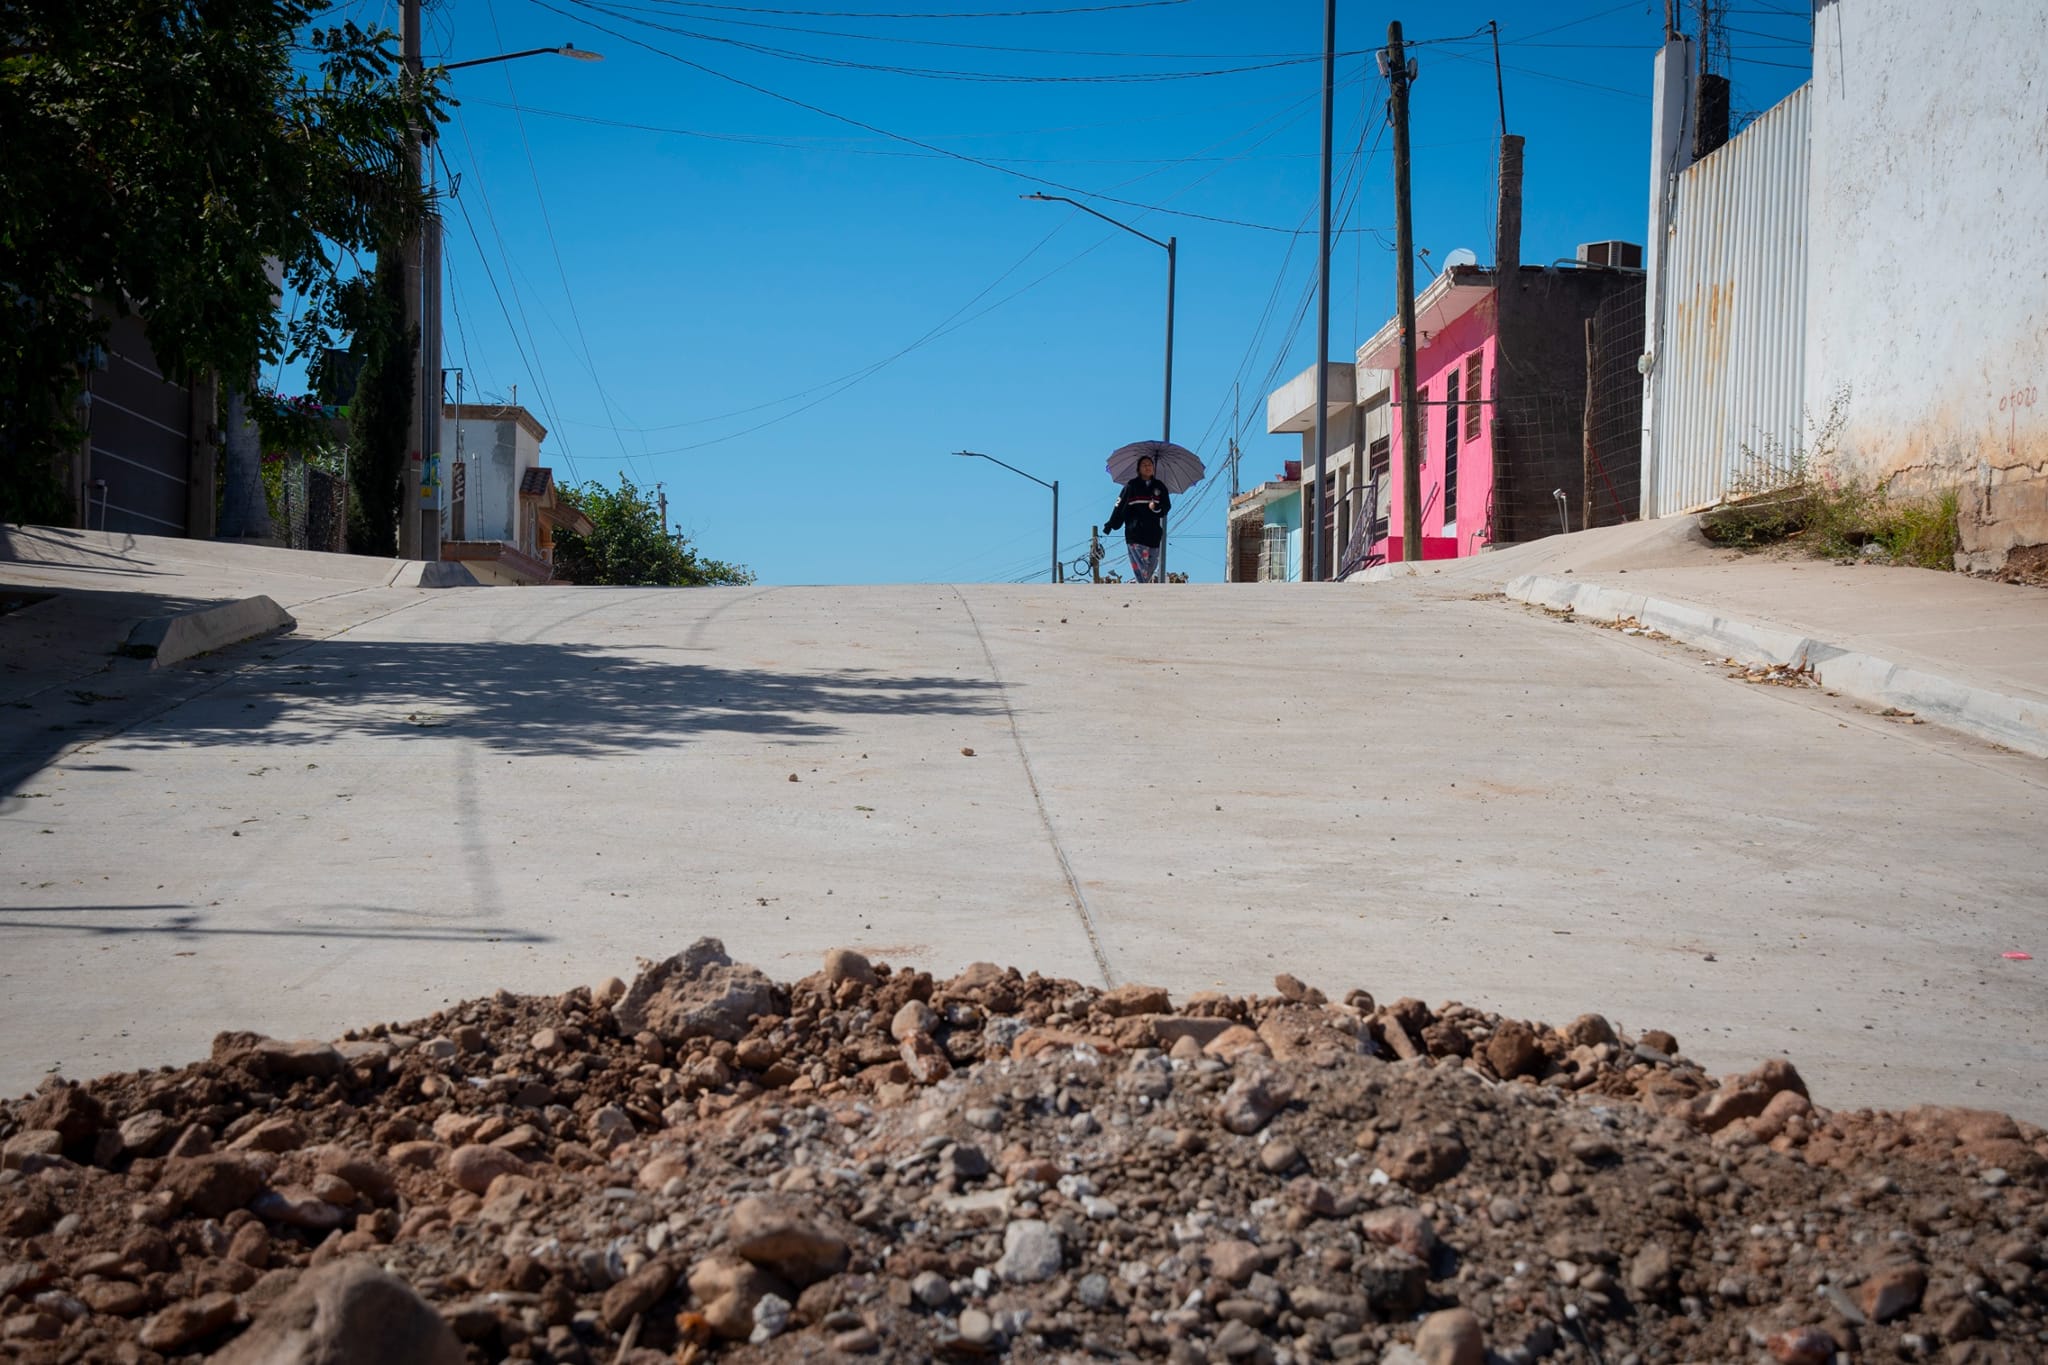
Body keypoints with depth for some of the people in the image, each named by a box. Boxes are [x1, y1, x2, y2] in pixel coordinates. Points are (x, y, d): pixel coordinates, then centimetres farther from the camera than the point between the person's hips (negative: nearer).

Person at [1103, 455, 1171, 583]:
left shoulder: (1159, 487, 11)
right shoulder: (1131, 486, 3)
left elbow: (1167, 506, 8)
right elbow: (1120, 506, 1)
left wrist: (1156, 507, -14)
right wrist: (1111, 524, -4)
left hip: (1153, 533, 4)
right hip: (1134, 533, -3)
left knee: (1152, 565, 2)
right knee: (1141, 567, -11)